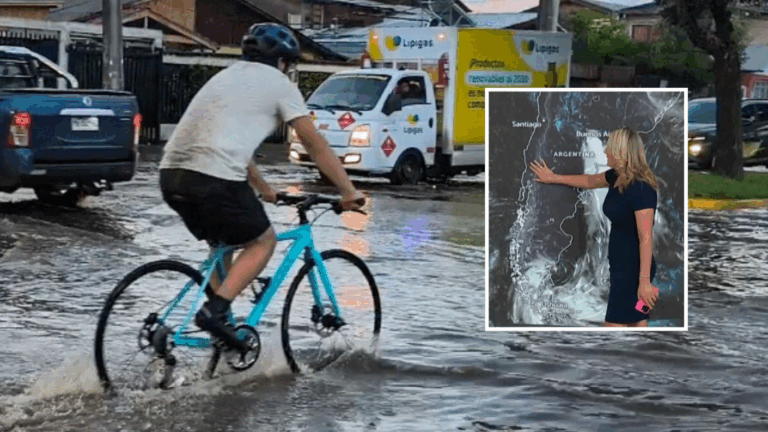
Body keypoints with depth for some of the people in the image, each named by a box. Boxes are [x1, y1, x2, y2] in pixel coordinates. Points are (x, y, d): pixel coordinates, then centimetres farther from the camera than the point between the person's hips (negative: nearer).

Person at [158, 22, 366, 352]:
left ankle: (216, 314, 20)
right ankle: (215, 310, -4)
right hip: (214, 178, -7)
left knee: (222, 243, 28)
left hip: (171, 174, 7)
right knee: (263, 241, 13)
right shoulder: (279, 84, 9)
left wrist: (263, 189, 49)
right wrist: (349, 193, 13)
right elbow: (316, 145, 8)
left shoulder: (227, 76, 30)